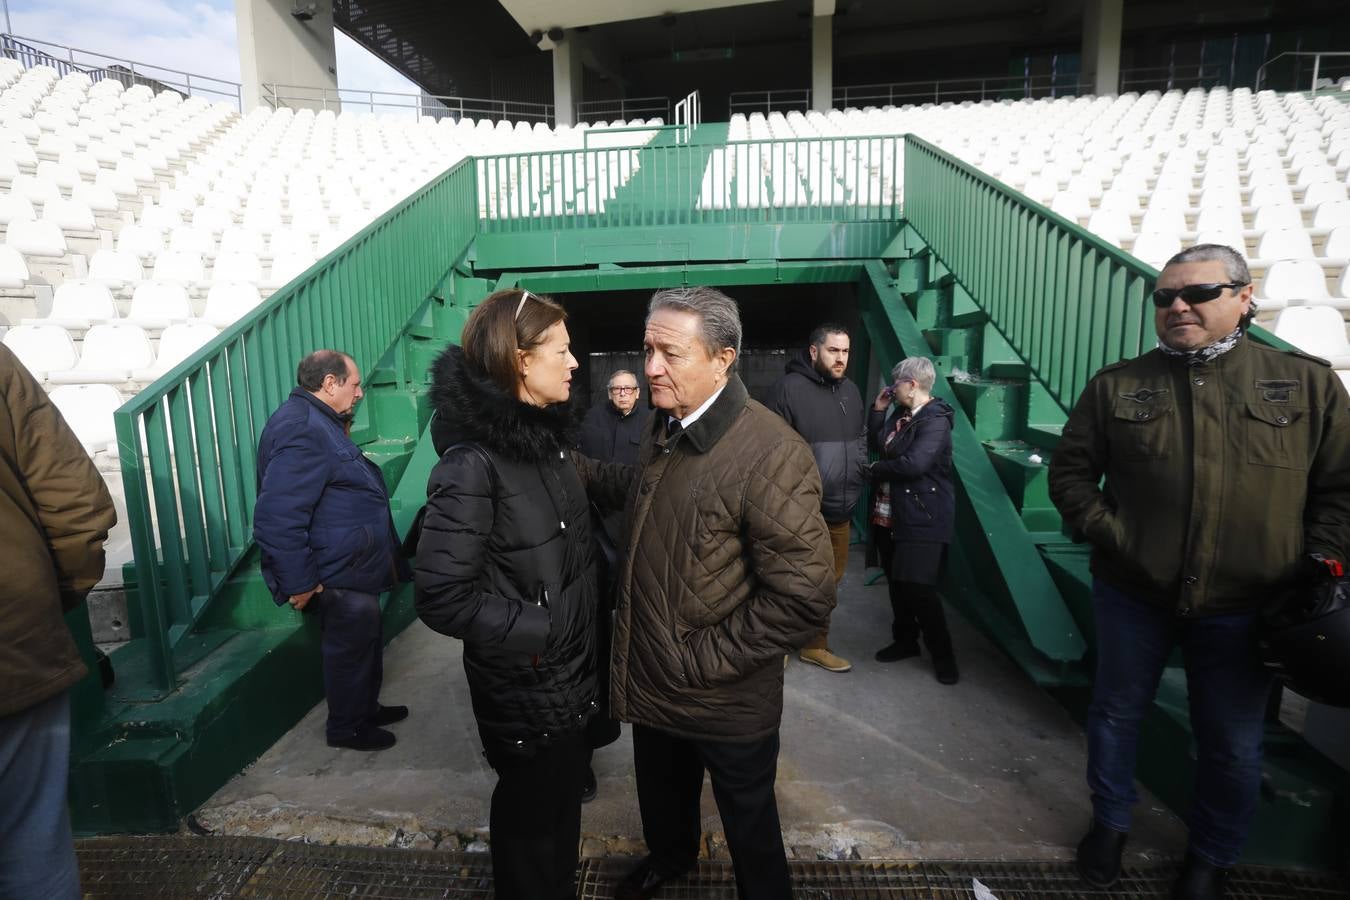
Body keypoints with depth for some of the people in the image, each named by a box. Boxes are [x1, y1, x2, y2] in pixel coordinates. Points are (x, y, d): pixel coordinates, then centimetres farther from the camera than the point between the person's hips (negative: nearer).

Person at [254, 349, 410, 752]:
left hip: (354, 569, 11)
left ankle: (366, 708, 42)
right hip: (339, 577, -11)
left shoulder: (317, 422, 12)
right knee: (352, 647, 7)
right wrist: (298, 582, -25)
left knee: (366, 639, 23)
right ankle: (347, 727, 27)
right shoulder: (302, 432, -25)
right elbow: (277, 518, -30)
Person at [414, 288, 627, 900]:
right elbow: (443, 598, -25)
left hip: (567, 668, 8)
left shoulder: (544, 436, 1)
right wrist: (538, 631, -19)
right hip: (524, 681, -8)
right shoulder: (473, 462, -25)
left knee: (560, 796, 27)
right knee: (533, 811, 17)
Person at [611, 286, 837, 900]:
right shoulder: (664, 429, -1)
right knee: (663, 800, 31)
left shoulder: (770, 453, -26)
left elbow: (804, 599, -26)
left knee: (749, 827, 20)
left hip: (726, 705, -7)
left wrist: (703, 660, -20)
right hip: (652, 685, 7)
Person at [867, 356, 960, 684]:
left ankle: (943, 655, 10)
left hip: (923, 519, -9)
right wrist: (878, 409, 6)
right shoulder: (902, 415, 11)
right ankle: (905, 640, 32)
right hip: (890, 514, 9)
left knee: (918, 587, -9)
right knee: (897, 582, 16)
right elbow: (877, 445, 16)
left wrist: (875, 470, -11)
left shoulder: (935, 421, -16)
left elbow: (914, 464, -27)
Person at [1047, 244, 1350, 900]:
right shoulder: (1116, 385, -1)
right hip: (1133, 595, 0)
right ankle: (1110, 823, 41)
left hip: (1244, 606, 0)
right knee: (1115, 713, 16)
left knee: (1233, 745, 15)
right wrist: (1105, 532, -9)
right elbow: (1069, 470, 3)